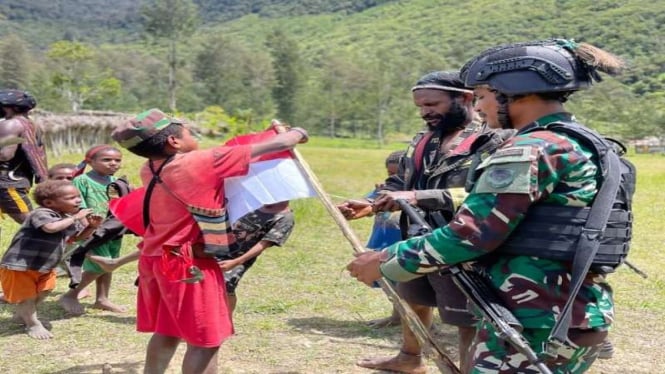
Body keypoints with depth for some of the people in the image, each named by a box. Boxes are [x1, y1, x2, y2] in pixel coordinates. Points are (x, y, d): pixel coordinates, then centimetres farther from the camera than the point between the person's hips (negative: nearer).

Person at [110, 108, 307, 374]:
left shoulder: (149, 170, 4)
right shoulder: (199, 162, -17)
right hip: (189, 265, -8)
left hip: (156, 259, 8)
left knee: (167, 332, 19)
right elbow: (273, 146, -13)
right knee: (205, 341, 1)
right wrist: (296, 133, 8)